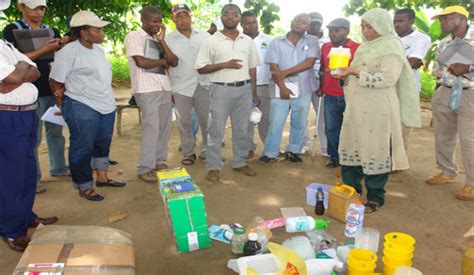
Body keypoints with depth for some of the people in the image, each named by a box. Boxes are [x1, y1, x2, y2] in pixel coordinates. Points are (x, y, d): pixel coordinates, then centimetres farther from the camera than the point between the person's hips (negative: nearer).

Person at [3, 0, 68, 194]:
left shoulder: (51, 31, 12)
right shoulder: (12, 30, -2)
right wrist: (44, 50, -21)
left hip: (54, 90, 5)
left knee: (56, 132, 14)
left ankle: (58, 168, 28)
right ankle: (33, 178, 9)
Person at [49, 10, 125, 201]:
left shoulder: (98, 48, 10)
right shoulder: (69, 51, -15)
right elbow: (55, 80, -10)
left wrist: (107, 98, 18)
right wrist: (65, 104, 0)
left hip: (106, 105, 8)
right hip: (82, 108, -8)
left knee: (103, 144, 17)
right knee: (83, 148, 2)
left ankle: (102, 178, 32)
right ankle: (84, 188, 14)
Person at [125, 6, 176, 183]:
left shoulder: (158, 39, 17)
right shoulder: (133, 37, -2)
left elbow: (174, 62, 7)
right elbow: (141, 62, -16)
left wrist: (162, 41, -2)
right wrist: (163, 61, -1)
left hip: (164, 88, 7)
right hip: (146, 90, -7)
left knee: (165, 127, 7)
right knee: (151, 128, -10)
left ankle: (160, 162, 19)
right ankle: (145, 169, -2)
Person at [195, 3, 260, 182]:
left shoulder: (248, 41, 9)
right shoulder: (211, 41, -2)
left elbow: (252, 68, 14)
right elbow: (201, 68, -5)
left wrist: (254, 93, 11)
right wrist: (225, 64, -16)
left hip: (244, 89, 4)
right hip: (221, 90, -3)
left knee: (242, 130, 11)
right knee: (216, 130, 1)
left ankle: (239, 163, 24)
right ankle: (214, 166, 11)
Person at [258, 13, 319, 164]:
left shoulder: (312, 41, 2)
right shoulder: (277, 42, 2)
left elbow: (309, 63, -11)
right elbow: (274, 68, -4)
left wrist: (285, 73, -14)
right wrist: (282, 87, -14)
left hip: (303, 90, 1)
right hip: (281, 89, -1)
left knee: (299, 123, 11)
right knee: (275, 123, 1)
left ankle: (292, 151, 26)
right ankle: (270, 153, 14)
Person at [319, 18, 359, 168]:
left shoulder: (357, 48, -6)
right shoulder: (325, 47, 9)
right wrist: (321, 87, 17)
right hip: (330, 96, 4)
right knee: (331, 129, 9)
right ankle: (334, 157, 22)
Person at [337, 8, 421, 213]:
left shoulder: (391, 47, -7)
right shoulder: (365, 46, 17)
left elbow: (387, 78, -19)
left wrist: (355, 72, -18)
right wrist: (347, 73, 8)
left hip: (377, 109, -8)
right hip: (356, 106, 8)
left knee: (375, 151, -1)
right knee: (351, 147, 10)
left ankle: (375, 197, 13)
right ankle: (351, 189, 25)